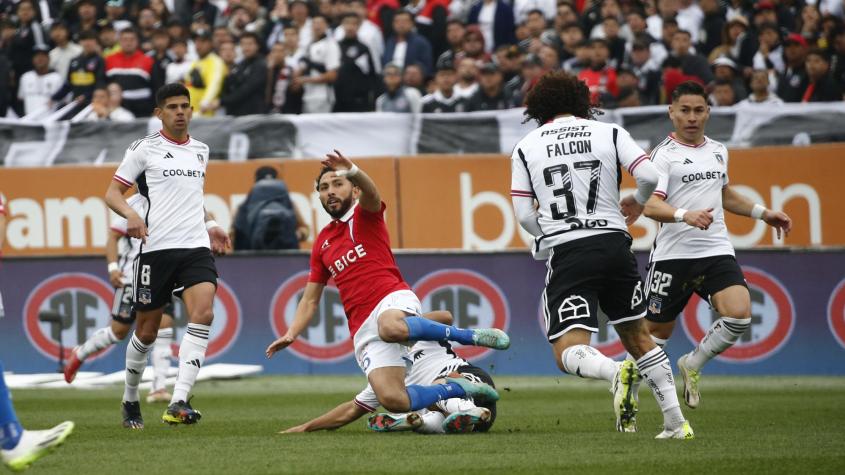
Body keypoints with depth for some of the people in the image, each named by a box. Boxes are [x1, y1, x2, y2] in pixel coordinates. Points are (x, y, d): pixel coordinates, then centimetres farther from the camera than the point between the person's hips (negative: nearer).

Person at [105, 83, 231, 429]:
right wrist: (130, 214, -18)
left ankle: (178, 404, -26)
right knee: (147, 332, 3)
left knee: (203, 314, -20)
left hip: (196, 247, 4)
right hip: (157, 248, -4)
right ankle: (130, 401, 27)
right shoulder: (144, 149, 2)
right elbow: (112, 193, 1)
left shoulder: (200, 151, 18)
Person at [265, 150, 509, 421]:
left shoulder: (364, 215, 9)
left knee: (391, 327, -45)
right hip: (363, 329, 5)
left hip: (393, 299, -5)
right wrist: (290, 335, 9)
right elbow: (310, 300, 26)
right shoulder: (322, 244, 24)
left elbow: (371, 192, -17)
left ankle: (470, 336, -23)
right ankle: (458, 389, 5)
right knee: (392, 399, -20)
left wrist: (352, 172, -40)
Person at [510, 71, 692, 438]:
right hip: (614, 243, 3)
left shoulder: (525, 147, 7)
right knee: (638, 336, 20)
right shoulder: (609, 133, 8)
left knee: (568, 352, -5)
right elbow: (650, 176, -4)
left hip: (567, 254, -3)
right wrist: (637, 202, 19)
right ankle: (675, 422, 15)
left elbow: (524, 216, 4)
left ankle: (617, 372, -38)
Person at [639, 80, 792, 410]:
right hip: (672, 255, -5)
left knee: (739, 316, -17)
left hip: (717, 252, 5)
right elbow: (650, 206, -19)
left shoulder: (718, 151, 15)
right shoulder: (664, 154, -6)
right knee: (657, 332, 2)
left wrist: (763, 213, 28)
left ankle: (692, 365, 8)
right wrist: (686, 215, -35)